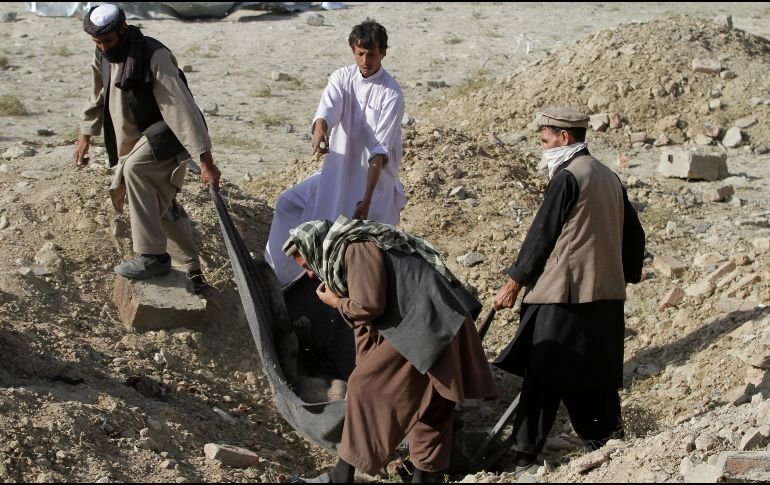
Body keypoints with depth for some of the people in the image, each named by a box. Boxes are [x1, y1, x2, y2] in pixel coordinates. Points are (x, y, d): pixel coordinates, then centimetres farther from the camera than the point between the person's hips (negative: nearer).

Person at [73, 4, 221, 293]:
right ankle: (192, 273, 23)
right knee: (161, 207, 11)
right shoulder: (102, 57, 0)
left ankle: (153, 256, -30)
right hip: (137, 142, 9)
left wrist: (206, 161, -33)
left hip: (166, 134, -9)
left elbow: (181, 107, -30)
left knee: (135, 168, -34)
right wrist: (85, 136, 16)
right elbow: (99, 98, 20)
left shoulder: (154, 57, -25)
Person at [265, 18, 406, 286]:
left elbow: (379, 150, -23)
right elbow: (327, 109, -24)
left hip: (375, 176, -5)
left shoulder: (391, 94, -17)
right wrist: (319, 130, -50)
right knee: (287, 203, 3)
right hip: (339, 170, 5)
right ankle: (285, 272, 13)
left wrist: (367, 199, -31)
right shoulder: (342, 77, -4)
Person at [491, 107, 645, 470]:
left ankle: (525, 454, -3)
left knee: (544, 375, -5)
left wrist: (513, 284, -4)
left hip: (565, 294, -8)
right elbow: (633, 234, 19)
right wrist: (627, 276, 27)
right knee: (597, 374, 13)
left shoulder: (567, 178, -11)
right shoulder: (609, 178, 14)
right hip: (607, 295, 8)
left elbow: (541, 236, -10)